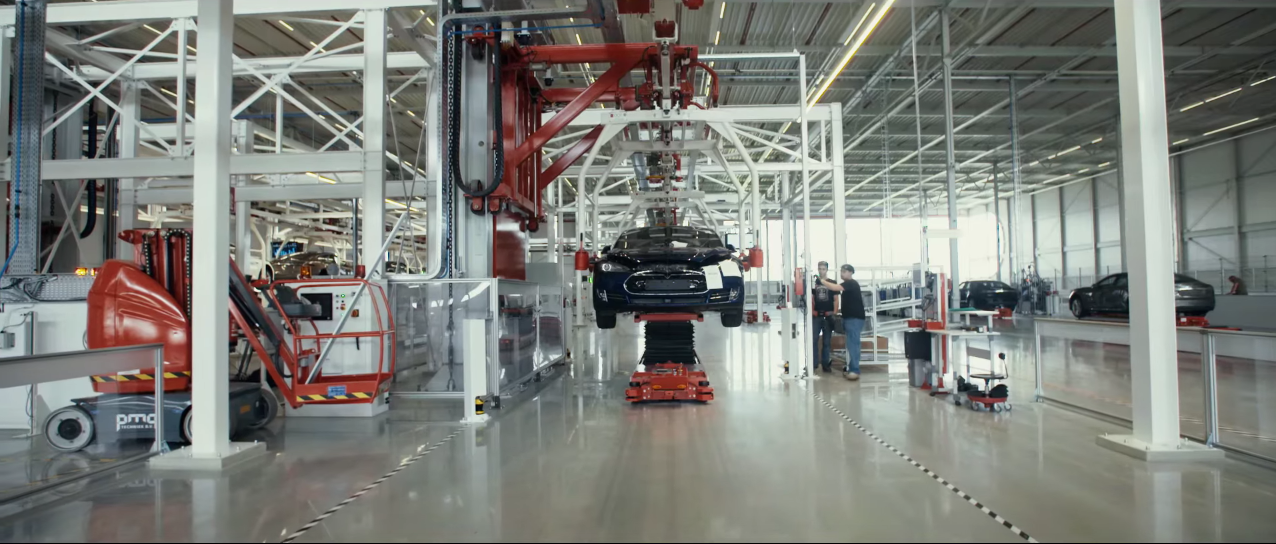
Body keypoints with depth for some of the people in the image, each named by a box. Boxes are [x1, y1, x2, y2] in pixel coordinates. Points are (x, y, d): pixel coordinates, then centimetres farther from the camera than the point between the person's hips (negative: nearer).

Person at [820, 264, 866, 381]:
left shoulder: (851, 283, -13)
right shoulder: (848, 284, 19)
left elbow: (834, 288, -26)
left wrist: (822, 281, -17)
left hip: (854, 318, -10)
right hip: (849, 317, 10)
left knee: (853, 344, -13)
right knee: (851, 344, 10)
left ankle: (855, 371, -15)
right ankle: (851, 369, 14)